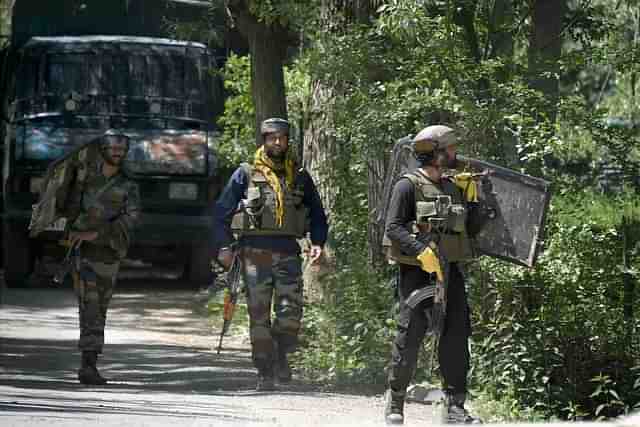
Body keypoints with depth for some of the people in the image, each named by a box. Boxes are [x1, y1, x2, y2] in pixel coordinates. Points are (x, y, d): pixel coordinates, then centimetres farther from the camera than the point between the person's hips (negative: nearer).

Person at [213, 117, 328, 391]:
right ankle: (265, 373, 5)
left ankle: (281, 356, 13)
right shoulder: (246, 175, 6)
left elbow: (317, 215, 19)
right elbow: (221, 212, 6)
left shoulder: (300, 178, 14)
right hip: (255, 252, -1)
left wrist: (318, 243, 3)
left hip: (288, 253, 1)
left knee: (290, 311, -12)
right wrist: (224, 246, -4)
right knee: (259, 315, -2)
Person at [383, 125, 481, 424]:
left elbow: (465, 228, 24)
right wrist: (422, 251, -26)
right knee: (410, 336, -4)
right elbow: (393, 227, -14)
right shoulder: (408, 186, -5)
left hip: (449, 272, 6)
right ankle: (395, 402, 10)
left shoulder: (454, 189, 16)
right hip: (416, 272, -6)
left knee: (456, 336, -1)